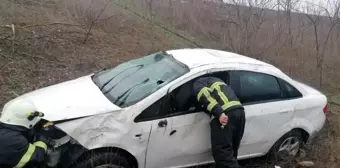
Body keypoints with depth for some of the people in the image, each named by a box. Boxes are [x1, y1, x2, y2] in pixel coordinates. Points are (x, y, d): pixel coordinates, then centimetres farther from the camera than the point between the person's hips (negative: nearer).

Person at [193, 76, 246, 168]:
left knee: (222, 152, -7)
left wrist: (219, 114, -18)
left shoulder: (197, 83, 13)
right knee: (230, 151, 16)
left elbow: (205, 95, -8)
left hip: (226, 113, -8)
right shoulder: (214, 80, 39)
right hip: (239, 110, 9)